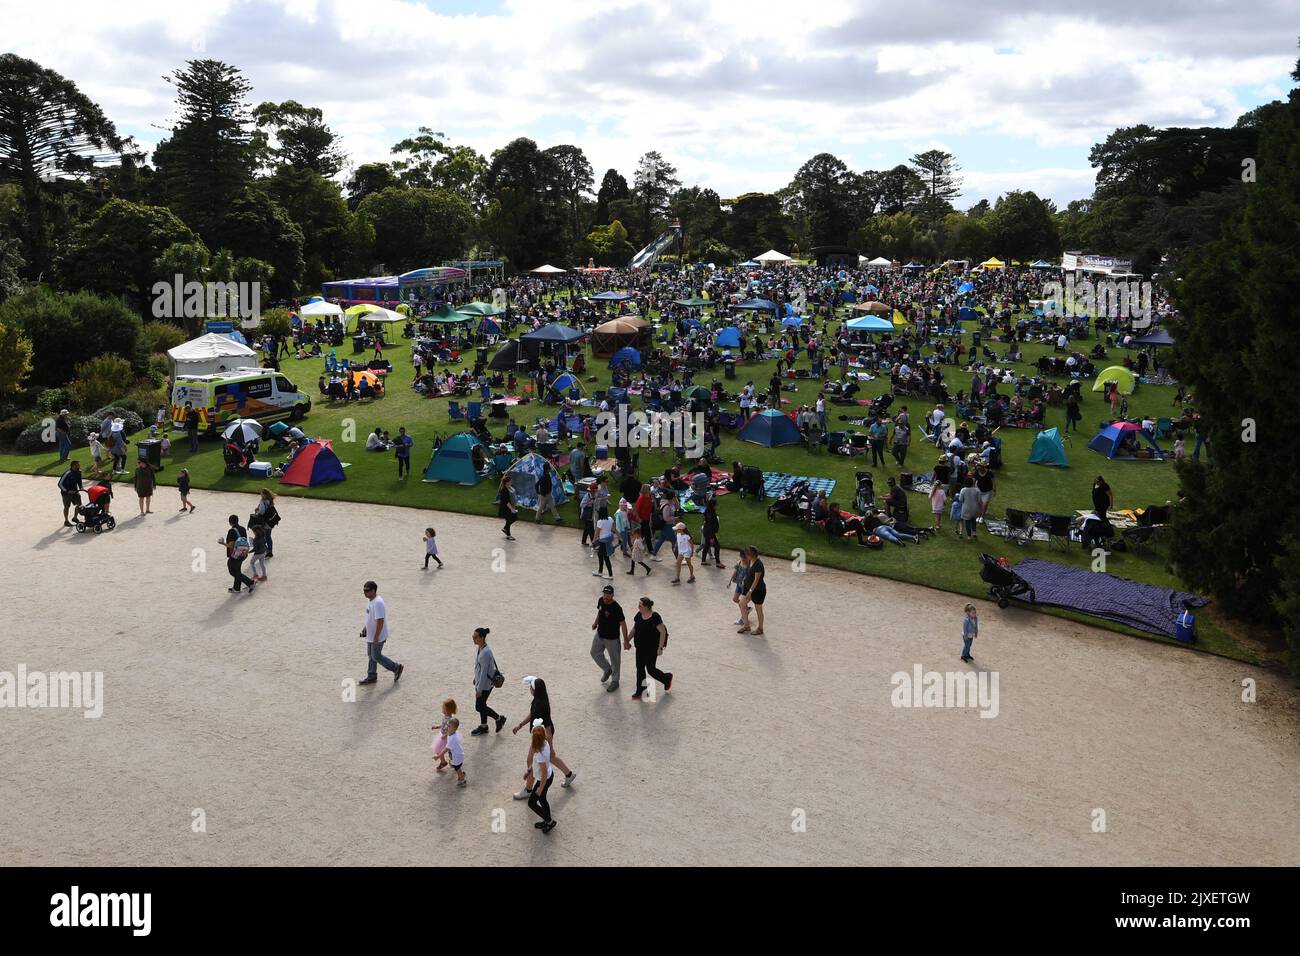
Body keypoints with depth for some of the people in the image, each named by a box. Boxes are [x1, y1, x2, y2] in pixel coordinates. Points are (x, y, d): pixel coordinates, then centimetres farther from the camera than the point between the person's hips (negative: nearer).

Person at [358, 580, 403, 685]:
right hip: (370, 635, 10)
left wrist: (376, 637, -26)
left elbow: (380, 621, -29)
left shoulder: (378, 603, -28)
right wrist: (365, 628, 23)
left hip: (377, 637, -10)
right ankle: (371, 676, 29)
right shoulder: (370, 600, 4)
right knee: (371, 655, 17)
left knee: (376, 657, 2)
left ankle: (397, 668, 15)